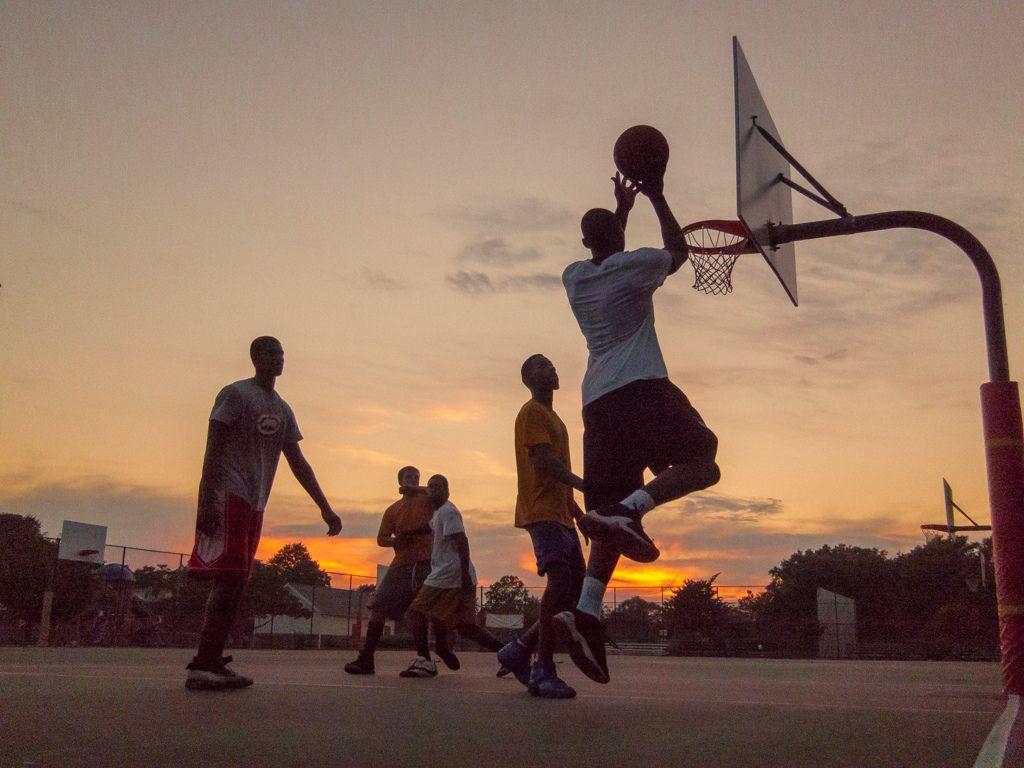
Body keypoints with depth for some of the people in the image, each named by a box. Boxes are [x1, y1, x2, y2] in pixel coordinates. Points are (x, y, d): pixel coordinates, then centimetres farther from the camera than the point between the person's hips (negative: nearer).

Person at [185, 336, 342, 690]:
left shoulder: (283, 410, 19)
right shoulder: (235, 394, -3)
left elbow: (298, 463, 18)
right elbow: (213, 449, -11)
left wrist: (325, 509, 12)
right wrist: (207, 502, -22)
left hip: (254, 504, 8)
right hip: (228, 496, -8)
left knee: (236, 582, 6)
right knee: (229, 577, -15)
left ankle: (212, 662, 10)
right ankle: (202, 665, -14)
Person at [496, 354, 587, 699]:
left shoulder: (553, 418, 27)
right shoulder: (531, 413, -3)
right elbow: (545, 461, -17)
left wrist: (577, 509, 23)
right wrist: (586, 486, -26)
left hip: (560, 514, 10)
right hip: (541, 511, -10)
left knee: (579, 582, 4)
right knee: (561, 579, -20)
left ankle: (520, 649, 11)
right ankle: (544, 672, -17)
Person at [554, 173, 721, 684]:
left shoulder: (574, 277, 18)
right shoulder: (633, 266, 3)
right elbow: (678, 250, 23)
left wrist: (620, 209, 46)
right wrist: (657, 198, 32)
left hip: (597, 400, 6)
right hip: (641, 387, -6)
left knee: (609, 515, 1)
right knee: (700, 461, 0)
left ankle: (586, 610, -17)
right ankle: (629, 509, -25)